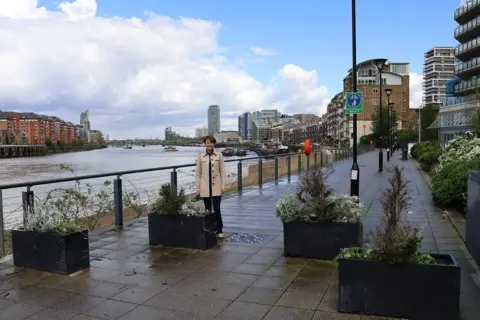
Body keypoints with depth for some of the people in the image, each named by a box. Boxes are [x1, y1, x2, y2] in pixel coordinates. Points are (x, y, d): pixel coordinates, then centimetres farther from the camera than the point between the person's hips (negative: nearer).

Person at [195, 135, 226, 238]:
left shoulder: (219, 155, 1)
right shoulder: (200, 156, 3)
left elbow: (222, 171, 2)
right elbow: (198, 173, 4)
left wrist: (223, 185, -4)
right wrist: (197, 188, 1)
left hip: (216, 187, -1)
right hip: (205, 187, 1)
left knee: (217, 210, -5)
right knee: (207, 210, 8)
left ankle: (219, 230, 12)